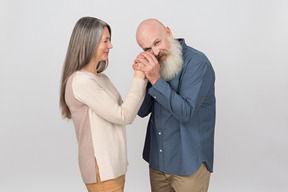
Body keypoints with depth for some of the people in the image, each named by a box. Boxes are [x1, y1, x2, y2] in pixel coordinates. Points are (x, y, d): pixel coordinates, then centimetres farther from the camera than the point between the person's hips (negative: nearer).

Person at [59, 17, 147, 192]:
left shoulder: (101, 78, 11)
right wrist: (139, 78, -13)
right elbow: (124, 116, -18)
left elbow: (128, 112, 4)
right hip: (102, 171, -9)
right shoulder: (81, 81, -18)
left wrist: (142, 77, -3)